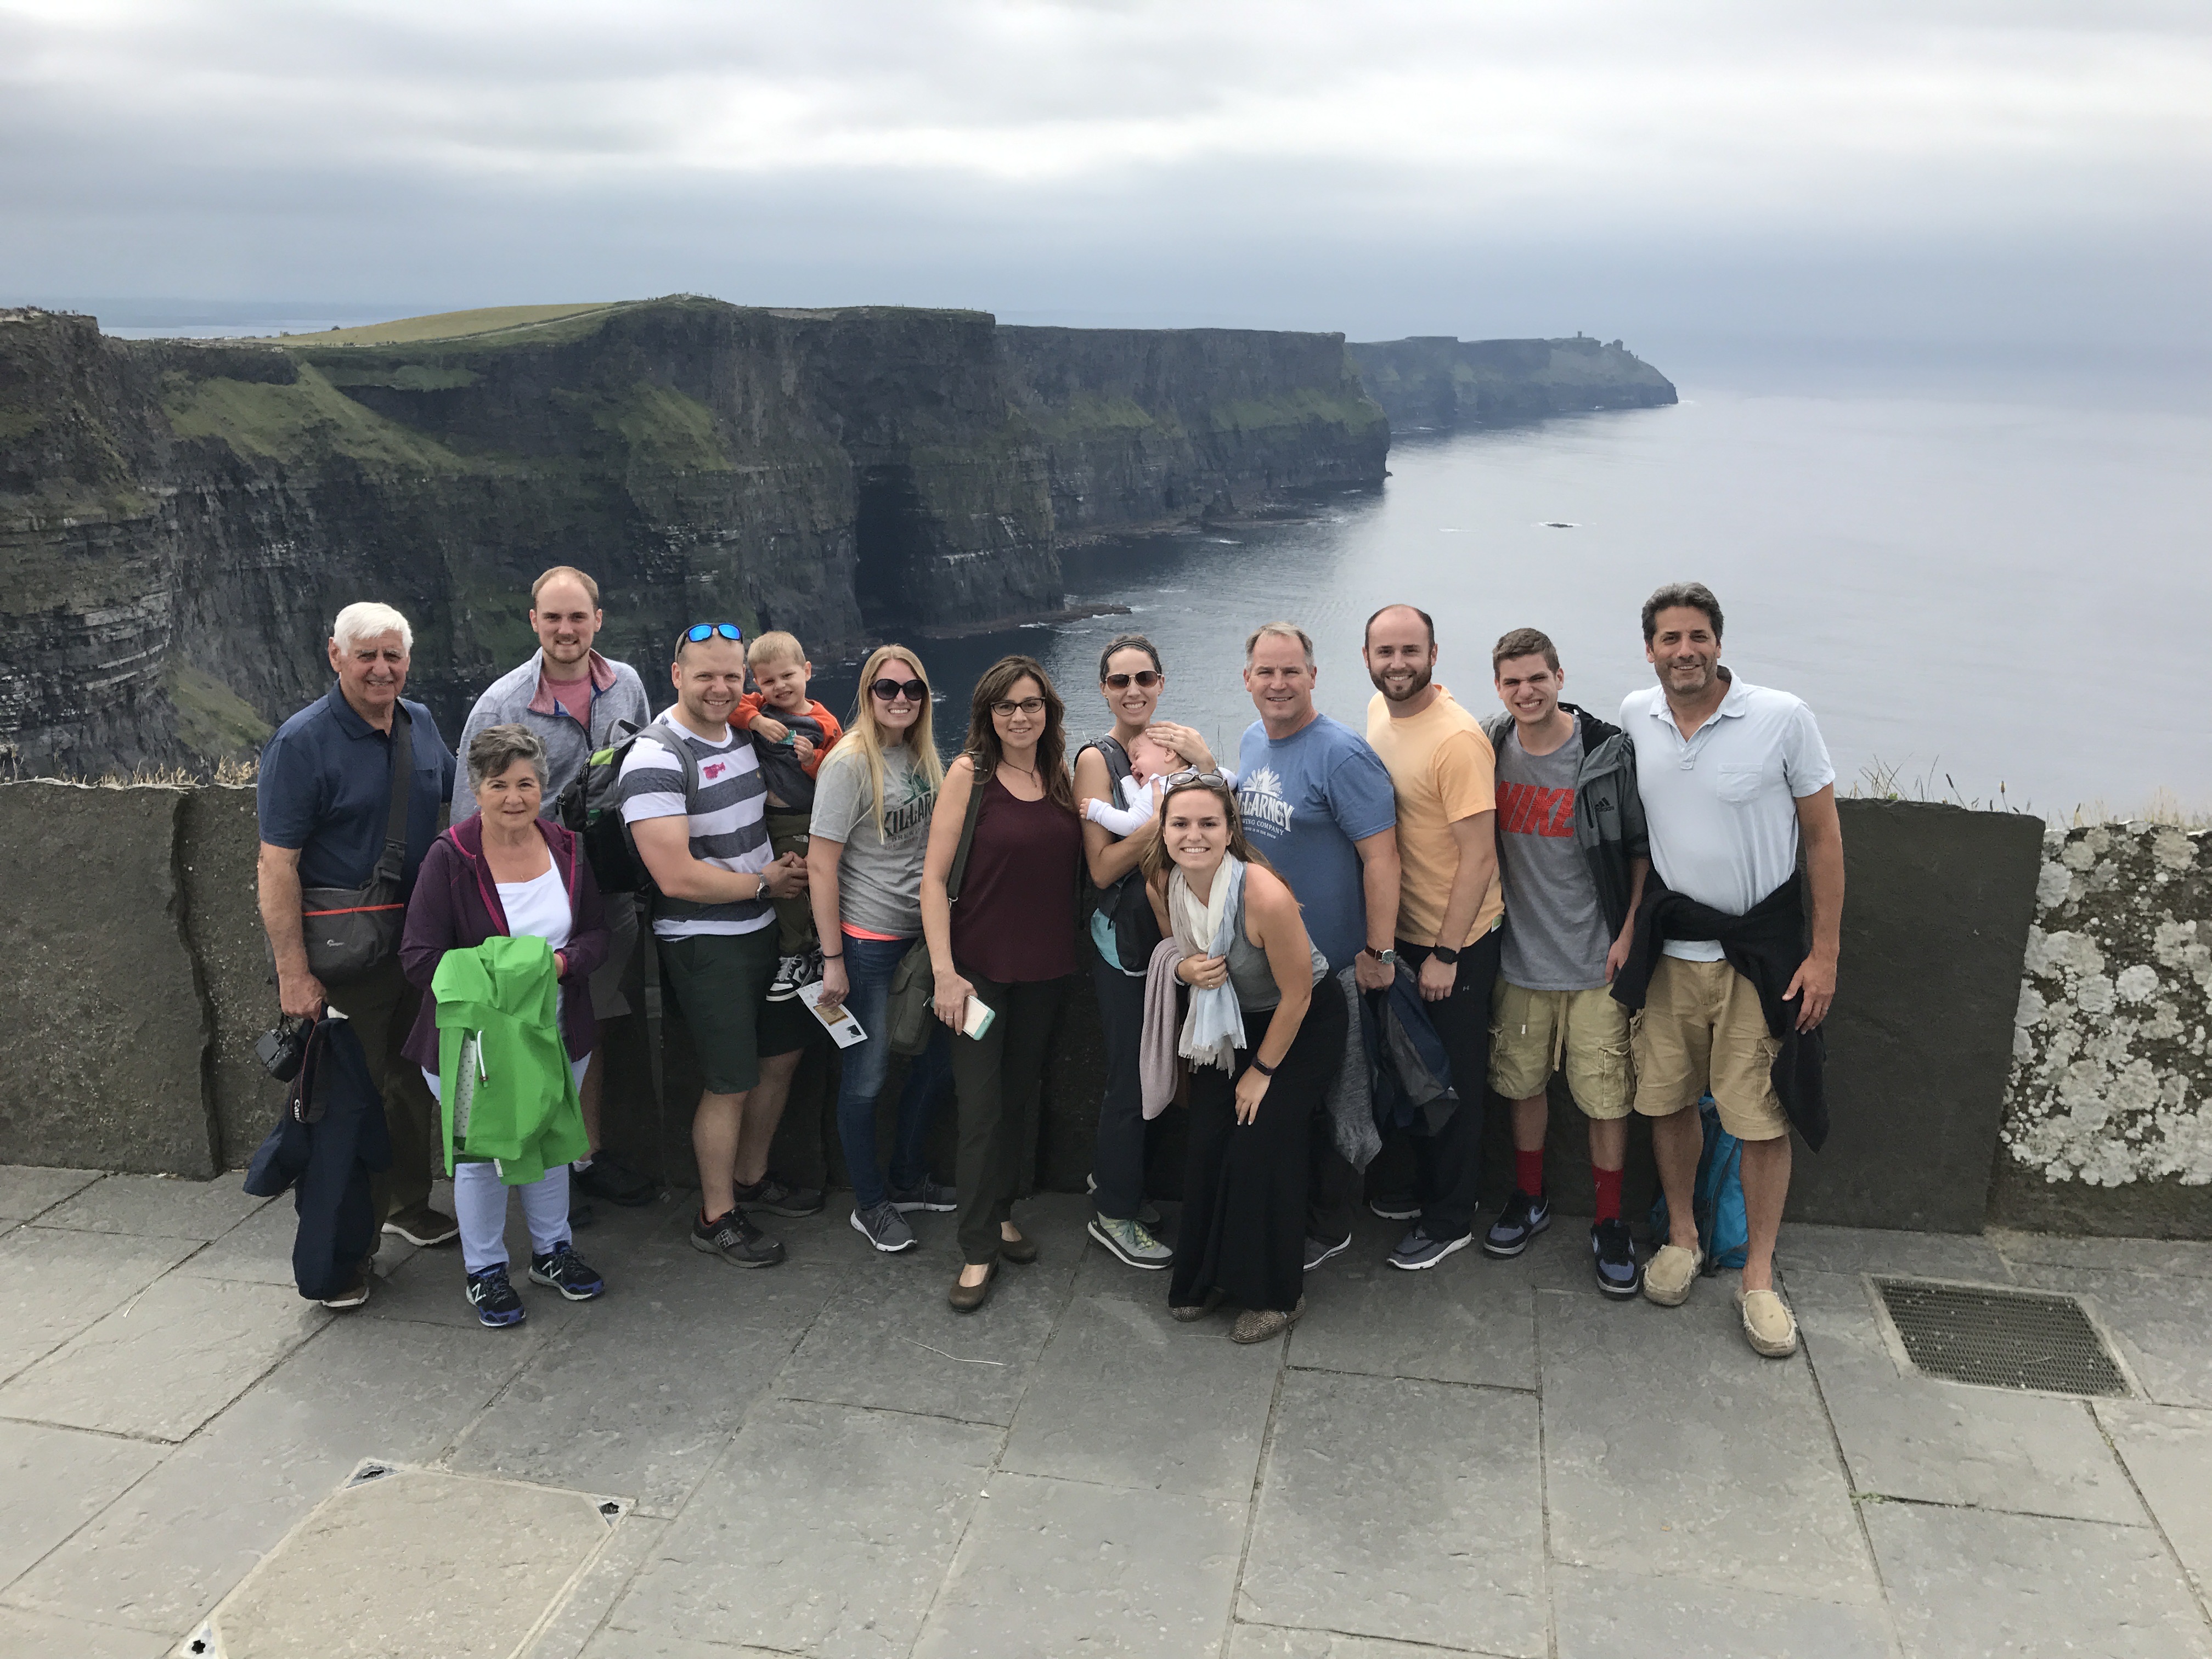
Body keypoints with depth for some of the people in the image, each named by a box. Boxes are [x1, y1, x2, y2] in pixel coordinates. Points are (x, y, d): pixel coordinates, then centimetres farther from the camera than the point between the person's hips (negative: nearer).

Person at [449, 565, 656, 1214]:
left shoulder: (627, 685, 2)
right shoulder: (501, 705, -11)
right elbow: (472, 816, -8)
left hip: (611, 889, 5)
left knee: (593, 1029, 18)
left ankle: (590, 1154, 33)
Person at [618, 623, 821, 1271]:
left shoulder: (742, 736, 5)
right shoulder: (656, 761, -21)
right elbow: (677, 877, -26)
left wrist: (786, 863, 0)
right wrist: (766, 881, -13)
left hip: (760, 928, 8)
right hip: (703, 944, -8)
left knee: (781, 1055, 19)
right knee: (730, 1084, 0)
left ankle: (752, 1177, 39)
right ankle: (716, 1218, 18)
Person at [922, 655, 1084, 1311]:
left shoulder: (1063, 777, 4)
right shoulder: (970, 774, -9)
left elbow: (1092, 865, 12)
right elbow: (934, 876, -12)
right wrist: (944, 970, -16)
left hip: (1046, 967, 5)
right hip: (981, 964, -4)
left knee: (1020, 1094, 16)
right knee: (981, 1104, -1)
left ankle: (1002, 1213, 33)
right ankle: (979, 1251, 9)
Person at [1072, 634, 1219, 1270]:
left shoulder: (1176, 744, 3)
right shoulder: (1098, 758, -10)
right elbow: (1102, 867, -16)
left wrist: (1206, 763, -14)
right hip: (1124, 937, -5)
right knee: (1134, 1074, 1)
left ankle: (1113, 1177, 37)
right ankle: (1114, 1213, 19)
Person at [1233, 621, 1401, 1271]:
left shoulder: (1341, 753, -19)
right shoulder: (1251, 743, 6)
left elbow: (1380, 857, -21)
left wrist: (1379, 953, -22)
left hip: (1332, 964, -7)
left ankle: (1327, 1225, 23)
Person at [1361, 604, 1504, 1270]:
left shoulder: (1458, 739, -24)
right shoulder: (1377, 711, 2)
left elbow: (1479, 855, -22)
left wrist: (1445, 953, -19)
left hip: (1456, 939, -7)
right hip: (1401, 928, 8)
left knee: (1454, 1081, 8)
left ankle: (1450, 1220, 24)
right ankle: (1425, 1183, 40)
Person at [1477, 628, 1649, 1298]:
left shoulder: (1608, 752, -10)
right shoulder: (1489, 749, 0)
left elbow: (1643, 847, -3)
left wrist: (1628, 933, -7)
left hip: (1595, 959, -3)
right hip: (1521, 954, 3)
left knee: (1607, 1094, 1)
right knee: (1523, 1082, 14)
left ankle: (1610, 1224, 17)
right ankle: (1529, 1197, 34)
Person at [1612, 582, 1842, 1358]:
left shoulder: (1782, 717, -11)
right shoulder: (1634, 717, -1)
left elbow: (1824, 839, -5)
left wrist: (1824, 953, -8)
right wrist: (1627, 928, 10)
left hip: (1760, 950, -3)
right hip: (1668, 945, 3)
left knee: (1762, 1116, 1)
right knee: (1668, 1098, 12)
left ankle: (1758, 1275, 16)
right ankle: (1682, 1236, 33)